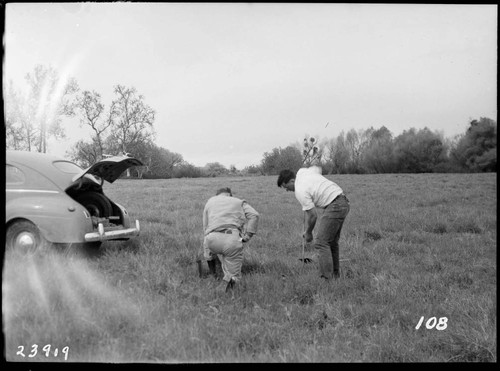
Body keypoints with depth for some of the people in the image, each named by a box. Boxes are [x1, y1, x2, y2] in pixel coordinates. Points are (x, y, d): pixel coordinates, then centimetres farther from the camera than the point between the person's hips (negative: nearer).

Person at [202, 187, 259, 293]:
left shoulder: (210, 201, 31)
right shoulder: (239, 202, 27)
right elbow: (254, 215, 6)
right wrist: (247, 235, 6)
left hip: (212, 239, 2)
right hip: (232, 239, -1)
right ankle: (231, 278, -16)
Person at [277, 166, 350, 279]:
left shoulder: (300, 191, -16)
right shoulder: (302, 171, 8)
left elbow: (312, 215, -12)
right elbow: (318, 168, 31)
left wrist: (308, 233, 3)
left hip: (335, 206, -10)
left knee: (321, 242, -10)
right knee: (332, 241, 17)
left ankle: (326, 278, -14)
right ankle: (335, 274, 24)